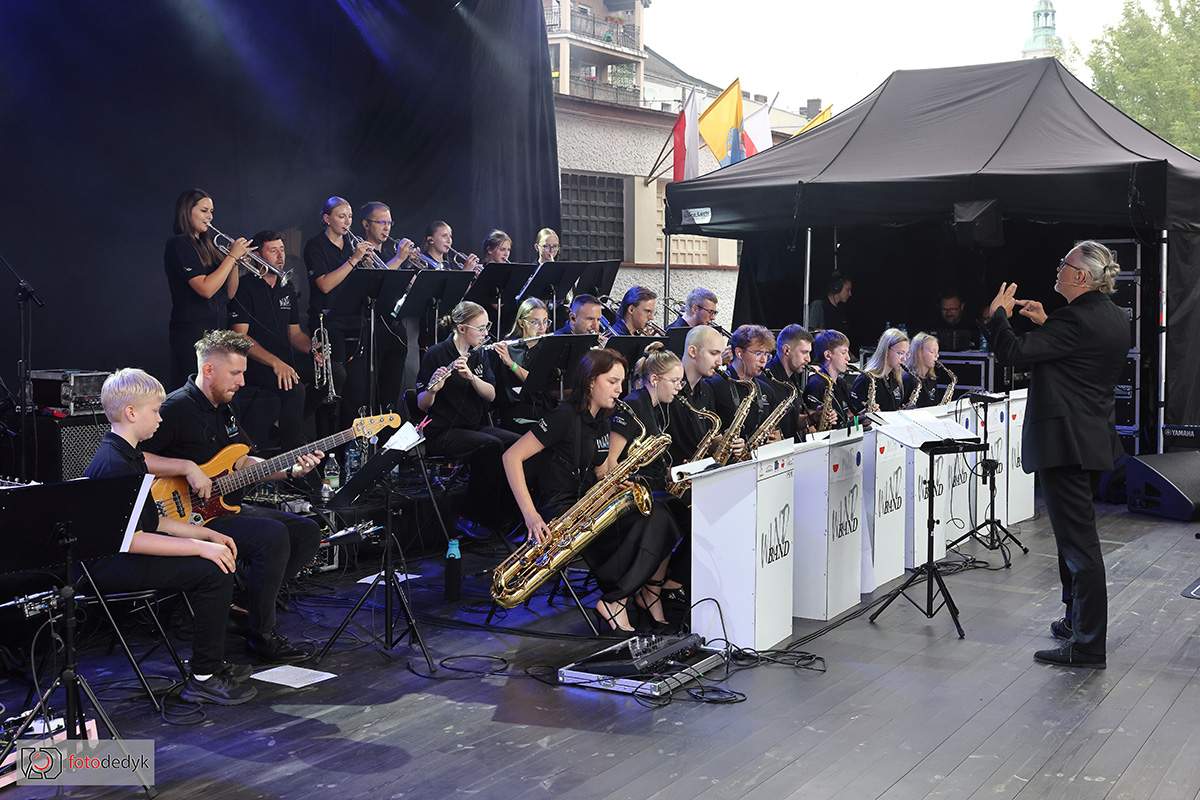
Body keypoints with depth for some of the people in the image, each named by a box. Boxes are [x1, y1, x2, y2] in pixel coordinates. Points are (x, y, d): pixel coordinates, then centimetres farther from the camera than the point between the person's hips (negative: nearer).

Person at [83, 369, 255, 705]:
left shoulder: (127, 455, 13)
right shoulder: (114, 464, -21)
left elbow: (150, 521, 16)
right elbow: (131, 538, -27)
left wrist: (209, 535, 9)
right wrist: (200, 547, -23)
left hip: (123, 557, 11)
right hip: (110, 567, -11)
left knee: (220, 556, 12)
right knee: (215, 571, -20)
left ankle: (213, 662, 19)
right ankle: (203, 678, -10)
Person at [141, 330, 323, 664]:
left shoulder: (223, 409, 15)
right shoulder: (176, 409, -15)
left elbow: (242, 464, 19)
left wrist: (290, 470, 5)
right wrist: (186, 467, -26)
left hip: (223, 504, 10)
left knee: (306, 532, 2)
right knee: (272, 536, -28)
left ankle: (247, 603, 7)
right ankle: (261, 634, -13)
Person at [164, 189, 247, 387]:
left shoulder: (206, 246, 17)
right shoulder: (178, 244, -7)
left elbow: (229, 294, 15)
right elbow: (206, 289, -19)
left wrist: (235, 260, 1)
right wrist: (232, 256, -11)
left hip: (216, 330, 8)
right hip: (192, 332, -8)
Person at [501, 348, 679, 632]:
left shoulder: (601, 422, 14)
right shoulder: (565, 417, -11)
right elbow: (512, 456, -15)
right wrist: (530, 514, -22)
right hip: (558, 511, -8)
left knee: (657, 517, -18)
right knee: (646, 523, -26)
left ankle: (616, 599, -21)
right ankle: (614, 602, -17)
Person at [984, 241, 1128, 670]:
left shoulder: (1075, 320, -20)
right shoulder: (1115, 319, 10)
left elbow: (1015, 353, -21)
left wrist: (998, 314, -4)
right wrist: (1045, 324, 18)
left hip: (1065, 441, -10)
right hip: (1095, 438, 10)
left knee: (1078, 539, -6)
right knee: (1078, 534, 20)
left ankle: (1088, 645, -2)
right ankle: (1078, 621, 32)